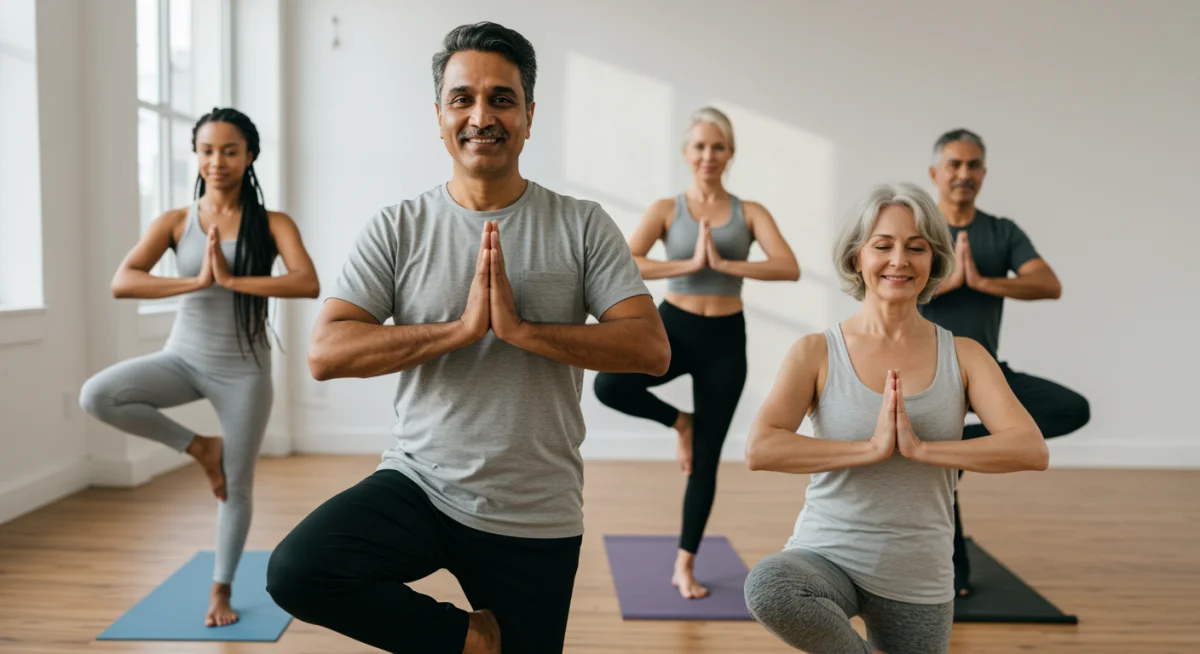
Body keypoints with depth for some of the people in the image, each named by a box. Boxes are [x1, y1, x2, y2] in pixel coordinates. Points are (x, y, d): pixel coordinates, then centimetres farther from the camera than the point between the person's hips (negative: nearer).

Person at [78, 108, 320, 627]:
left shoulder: (272, 224, -7)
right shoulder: (175, 223, -2)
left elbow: (308, 285, -23)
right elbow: (120, 283, -14)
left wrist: (231, 279, -27)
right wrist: (195, 281, -26)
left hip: (243, 369, -2)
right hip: (184, 358, 2)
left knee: (237, 486, 6)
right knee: (96, 396, -23)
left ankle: (221, 591, 29)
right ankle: (200, 447, 0)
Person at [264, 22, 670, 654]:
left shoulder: (582, 226, -2)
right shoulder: (397, 228, -1)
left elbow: (651, 348, -12)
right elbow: (325, 353, -11)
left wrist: (519, 328, -22)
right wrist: (460, 328, -21)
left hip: (537, 518, 0)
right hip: (419, 484, 0)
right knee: (295, 572, -23)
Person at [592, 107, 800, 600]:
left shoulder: (750, 212, 0)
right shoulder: (666, 209, -2)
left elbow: (790, 268, -15)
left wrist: (724, 264, -24)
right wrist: (690, 264, -23)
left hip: (725, 338, 1)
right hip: (674, 327, 0)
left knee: (706, 459, 6)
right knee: (609, 385, -30)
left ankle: (685, 565, 24)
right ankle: (680, 421, 3)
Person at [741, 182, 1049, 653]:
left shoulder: (962, 356, 0)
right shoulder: (818, 353, -6)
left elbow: (1031, 450, -12)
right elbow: (759, 450, -19)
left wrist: (920, 448, -21)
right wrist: (871, 447, -22)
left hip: (918, 580, 2)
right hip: (827, 556, -2)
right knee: (767, 587, -34)